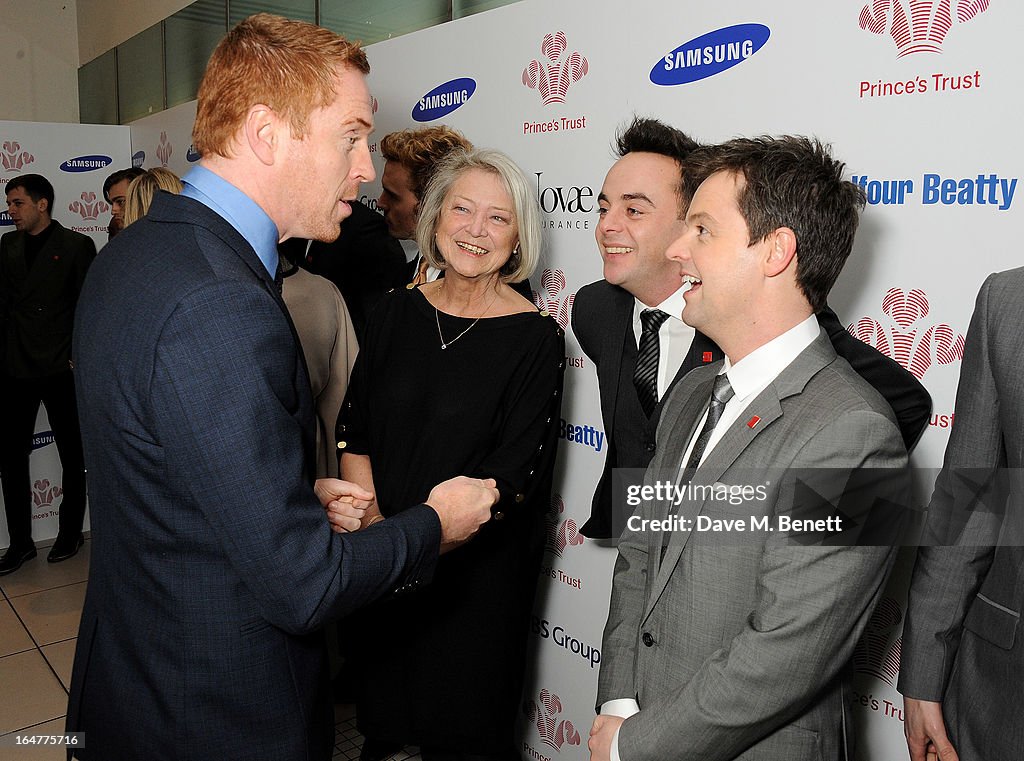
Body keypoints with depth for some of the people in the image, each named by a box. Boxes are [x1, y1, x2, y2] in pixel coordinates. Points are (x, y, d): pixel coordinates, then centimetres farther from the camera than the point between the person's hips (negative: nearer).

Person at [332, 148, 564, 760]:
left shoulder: (535, 337, -13)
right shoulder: (399, 310, 0)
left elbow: (513, 473, -17)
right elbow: (354, 428, 1)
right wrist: (373, 522, -12)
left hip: (478, 569, -3)